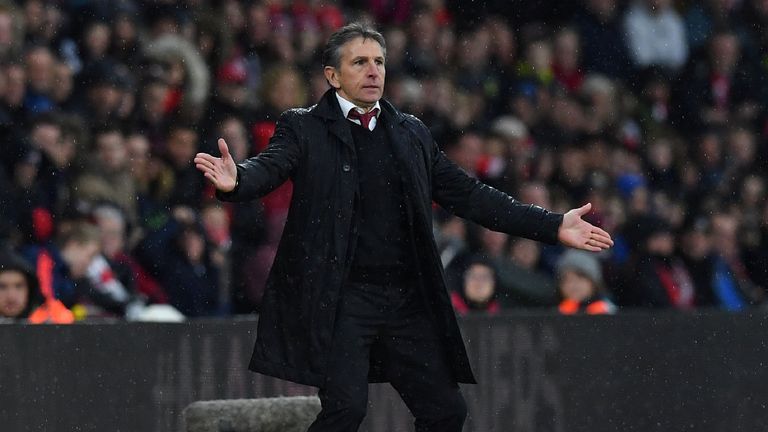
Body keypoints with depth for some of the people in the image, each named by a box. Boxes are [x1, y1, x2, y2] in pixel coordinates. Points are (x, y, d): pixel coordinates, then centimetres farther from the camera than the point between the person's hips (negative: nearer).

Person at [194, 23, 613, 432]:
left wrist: (553, 226, 9)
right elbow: (270, 167, -15)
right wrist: (236, 180, -41)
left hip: (407, 301, 5)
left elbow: (467, 194, 15)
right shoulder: (304, 127, 2)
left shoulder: (412, 134, 15)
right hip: (341, 299, -5)